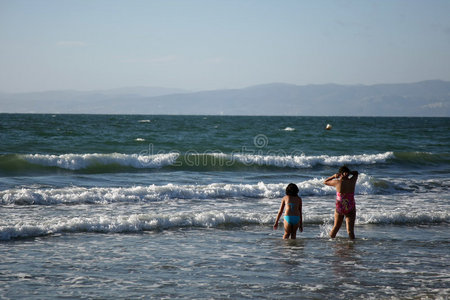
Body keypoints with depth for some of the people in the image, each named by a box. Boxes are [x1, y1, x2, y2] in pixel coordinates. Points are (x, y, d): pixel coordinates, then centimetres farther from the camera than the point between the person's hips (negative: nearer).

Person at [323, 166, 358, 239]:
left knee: (336, 227, 19)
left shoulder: (337, 182, -11)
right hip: (350, 209, 0)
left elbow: (325, 182, 6)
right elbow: (356, 173, 16)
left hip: (339, 208, 0)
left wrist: (334, 176, 3)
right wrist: (350, 172, 1)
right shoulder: (352, 181, -7)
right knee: (350, 230, -2)